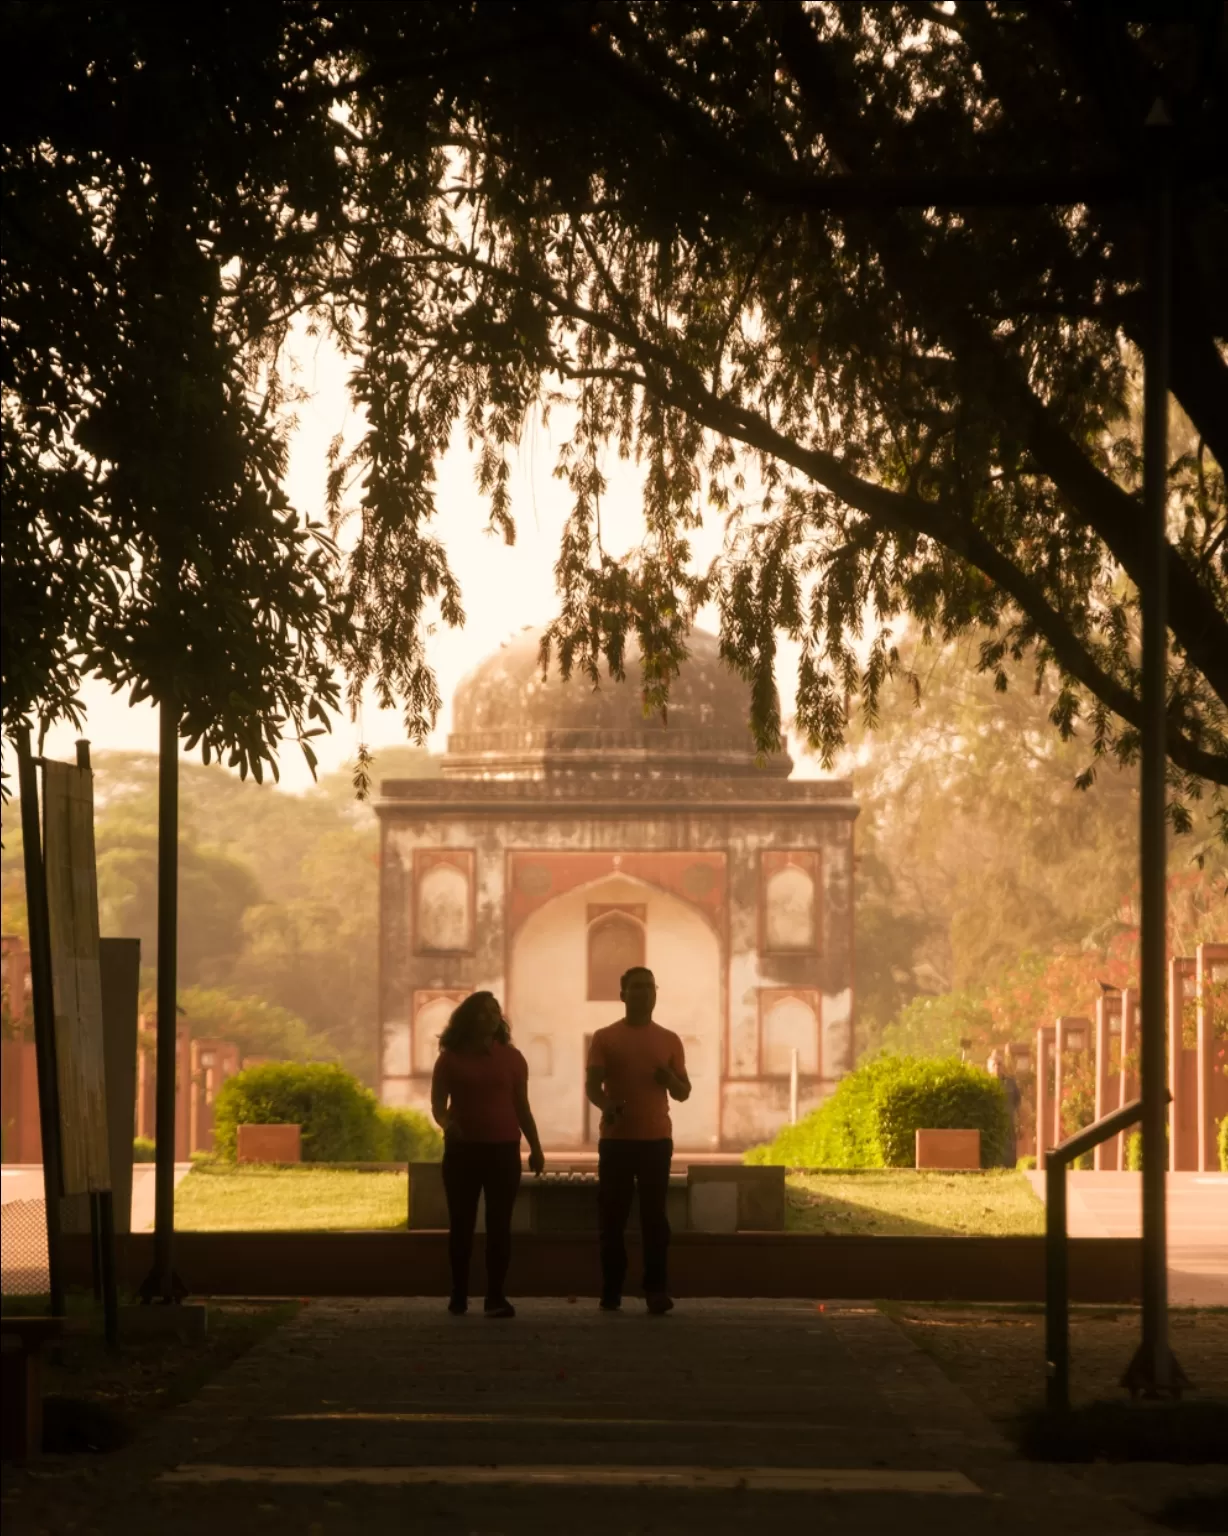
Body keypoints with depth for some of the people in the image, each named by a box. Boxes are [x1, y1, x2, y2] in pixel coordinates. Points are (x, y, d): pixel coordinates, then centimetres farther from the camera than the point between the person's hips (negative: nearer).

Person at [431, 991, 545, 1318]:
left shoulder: (511, 1058, 8)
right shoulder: (450, 1059, 3)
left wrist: (535, 1147, 4)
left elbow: (521, 1107, 11)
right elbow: (437, 1103, 2)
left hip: (503, 1149, 1)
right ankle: (459, 1296, 9)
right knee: (461, 1223, 3)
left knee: (499, 1224, -3)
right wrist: (446, 1123, -21)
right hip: (462, 1150, -1)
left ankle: (496, 1296, -3)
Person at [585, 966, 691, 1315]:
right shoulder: (605, 1038, 4)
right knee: (612, 1216, 0)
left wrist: (670, 1080, -10)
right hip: (616, 1139, -1)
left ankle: (656, 1290, -4)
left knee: (654, 1216, -3)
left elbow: (684, 1092, 14)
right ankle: (611, 1291, 6)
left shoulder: (669, 1040, 10)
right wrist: (606, 1106, -27)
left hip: (656, 1139, 1)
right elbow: (592, 1085, -5)